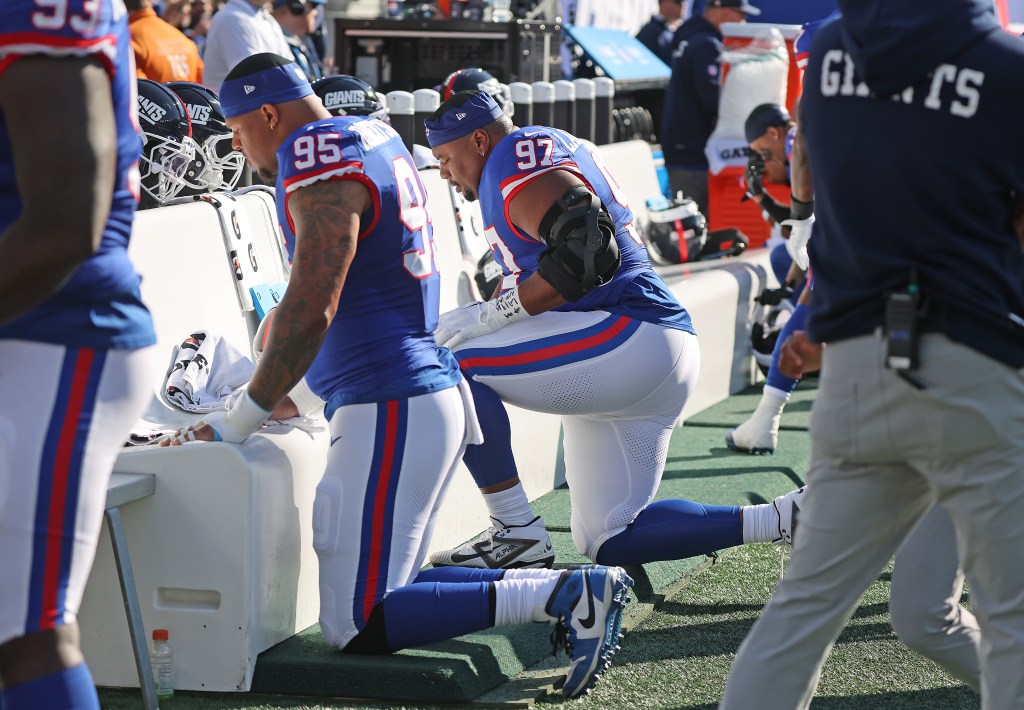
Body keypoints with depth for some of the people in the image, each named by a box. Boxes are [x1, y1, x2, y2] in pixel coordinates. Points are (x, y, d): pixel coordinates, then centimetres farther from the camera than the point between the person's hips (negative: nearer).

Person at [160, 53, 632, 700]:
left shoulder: (322, 164, -13)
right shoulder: (376, 138, 17)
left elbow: (310, 312, -19)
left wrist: (240, 421, -11)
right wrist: (291, 396, 29)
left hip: (392, 410, -10)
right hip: (437, 388, 10)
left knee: (357, 627, -7)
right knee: (383, 591, 14)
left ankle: (561, 596, -15)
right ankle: (567, 592, 2)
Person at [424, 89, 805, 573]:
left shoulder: (519, 158, -8)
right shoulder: (554, 152, 24)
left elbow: (587, 250, -22)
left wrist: (491, 315, -17)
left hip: (628, 336, -11)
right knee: (610, 543, 12)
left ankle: (518, 536, -10)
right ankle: (787, 518, 7)